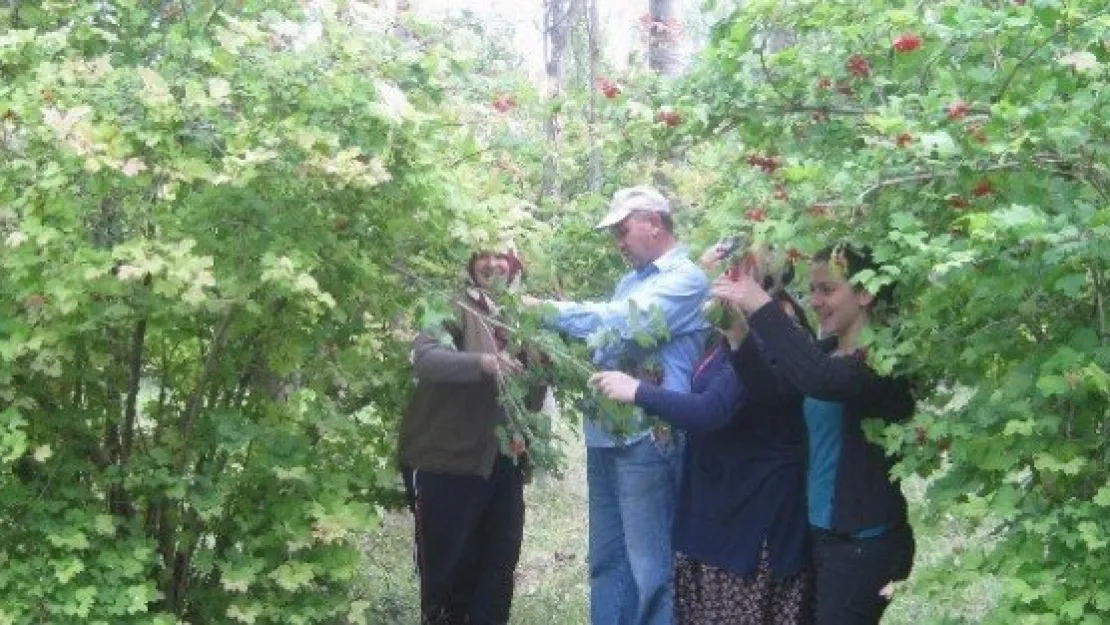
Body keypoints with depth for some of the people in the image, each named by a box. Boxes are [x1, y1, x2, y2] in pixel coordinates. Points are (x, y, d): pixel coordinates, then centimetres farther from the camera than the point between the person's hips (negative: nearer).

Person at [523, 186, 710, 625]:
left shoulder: (685, 279, -8)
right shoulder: (631, 281, 19)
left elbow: (628, 323, -22)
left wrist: (550, 311, -17)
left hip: (647, 438, -9)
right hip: (605, 433, 9)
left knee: (649, 567, -4)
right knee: (606, 559, 15)